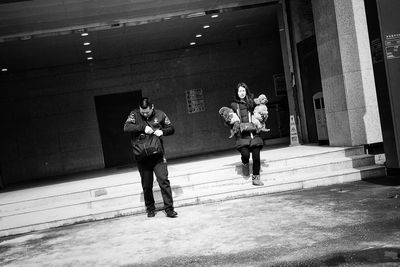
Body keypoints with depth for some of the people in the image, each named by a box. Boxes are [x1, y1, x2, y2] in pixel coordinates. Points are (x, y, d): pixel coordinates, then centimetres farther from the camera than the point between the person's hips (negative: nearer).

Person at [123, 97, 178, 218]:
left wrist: (162, 131, -11)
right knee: (146, 185, 8)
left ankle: (169, 209, -2)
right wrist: (143, 128, -24)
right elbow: (126, 127, -15)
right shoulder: (134, 114, 0)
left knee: (163, 180, -9)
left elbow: (171, 129, 10)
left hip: (157, 155, 0)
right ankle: (150, 209, 26)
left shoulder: (160, 114, 2)